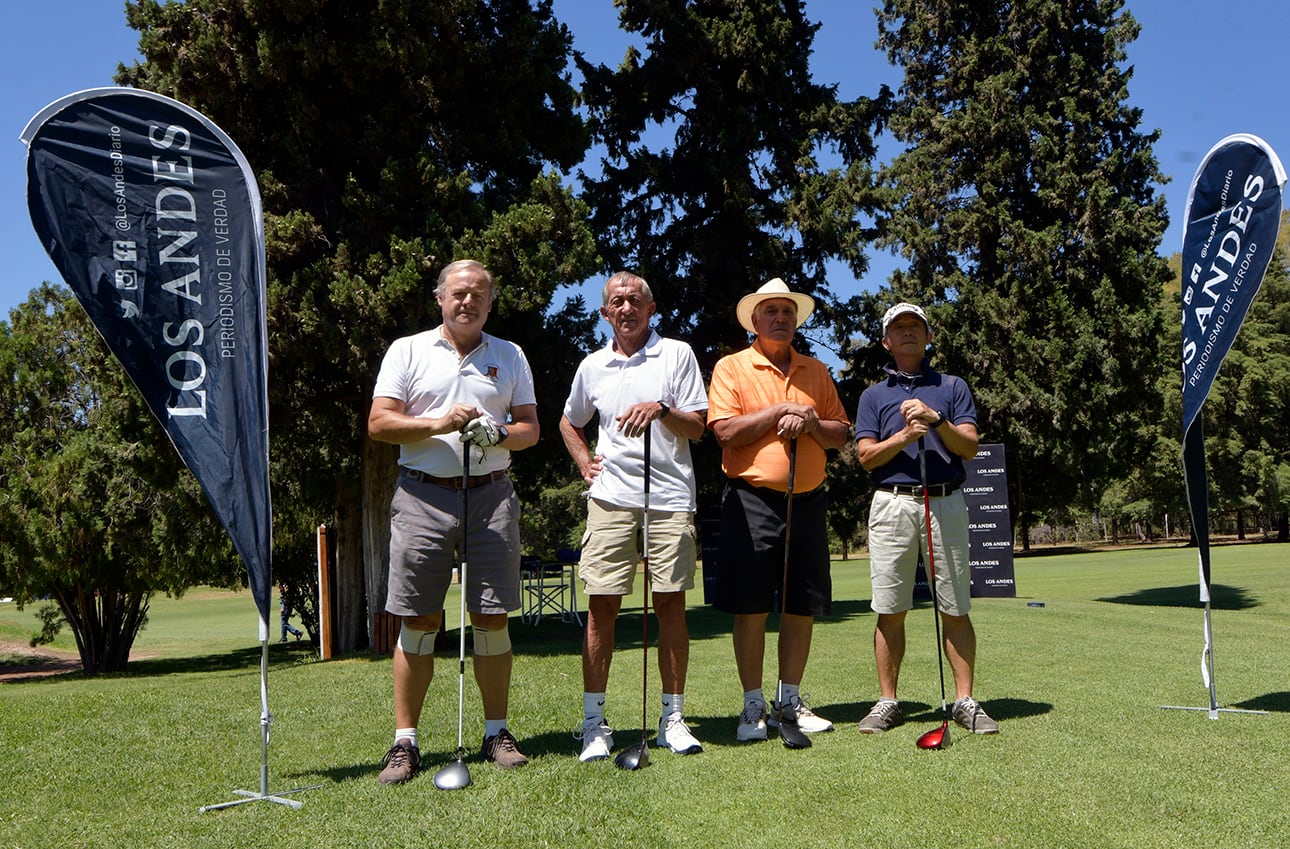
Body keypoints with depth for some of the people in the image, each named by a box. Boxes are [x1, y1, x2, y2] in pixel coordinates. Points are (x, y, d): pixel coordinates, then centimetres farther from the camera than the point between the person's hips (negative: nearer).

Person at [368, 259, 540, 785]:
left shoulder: (510, 356, 15)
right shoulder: (407, 351, 9)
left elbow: (530, 427, 13)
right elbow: (379, 424, 1)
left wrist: (500, 435, -9)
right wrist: (438, 424, -14)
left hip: (491, 496, 2)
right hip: (423, 495, -1)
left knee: (492, 618, 3)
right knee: (418, 621, 1)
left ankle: (496, 733, 15)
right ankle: (404, 741, 10)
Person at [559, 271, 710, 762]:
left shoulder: (677, 354, 6)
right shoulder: (593, 366, 14)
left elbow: (697, 427, 1)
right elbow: (569, 422, 29)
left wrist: (661, 409, -16)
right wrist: (584, 462, 13)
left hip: (669, 497, -1)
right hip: (611, 497, 2)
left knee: (671, 604, 1)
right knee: (602, 605, -1)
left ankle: (673, 717, 12)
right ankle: (594, 721, 8)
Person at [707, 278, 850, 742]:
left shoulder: (816, 371, 15)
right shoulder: (732, 367, 3)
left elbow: (840, 434, 13)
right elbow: (725, 430, -10)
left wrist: (811, 423, -7)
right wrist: (782, 411, -9)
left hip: (808, 500, 4)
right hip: (752, 500, -4)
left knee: (803, 607, 7)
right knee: (750, 608, -1)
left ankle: (789, 700, 22)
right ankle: (753, 706, 12)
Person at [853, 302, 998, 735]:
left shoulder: (953, 387, 14)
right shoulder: (874, 395, 14)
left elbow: (970, 447, 3)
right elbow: (867, 456, 3)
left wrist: (936, 421, -13)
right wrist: (904, 436, -12)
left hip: (945, 503, 0)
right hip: (892, 503, 0)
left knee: (955, 609, 1)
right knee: (890, 610, 1)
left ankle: (965, 700, 9)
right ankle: (887, 702, 10)